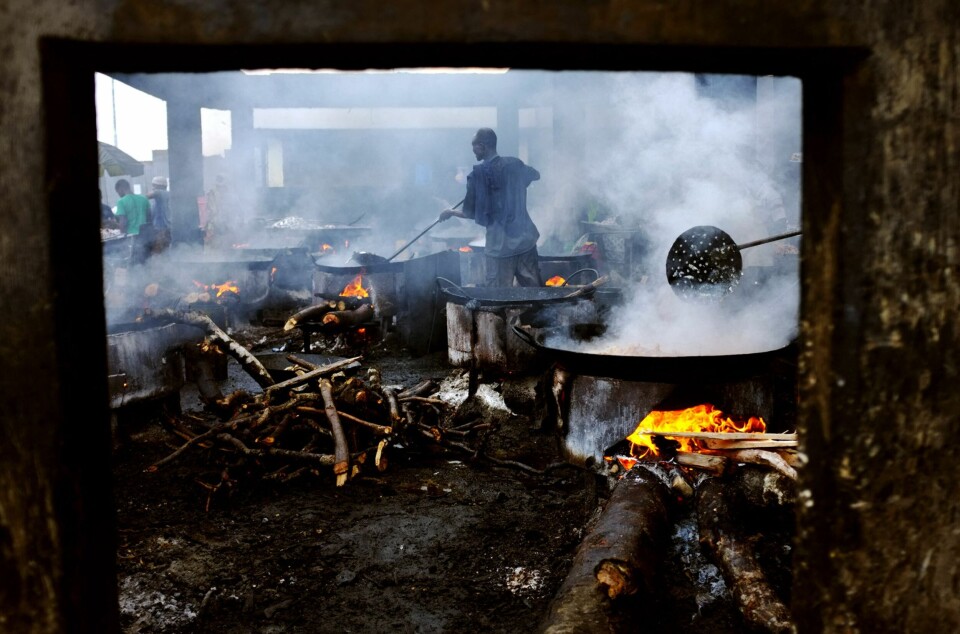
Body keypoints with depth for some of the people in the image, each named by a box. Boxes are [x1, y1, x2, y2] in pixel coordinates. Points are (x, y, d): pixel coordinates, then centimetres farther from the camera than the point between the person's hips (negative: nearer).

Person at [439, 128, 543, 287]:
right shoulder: (515, 164, 5)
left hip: (500, 245, -5)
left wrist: (451, 212, 12)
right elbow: (536, 175, 26)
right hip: (526, 238, 5)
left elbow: (471, 213, -6)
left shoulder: (478, 173, -10)